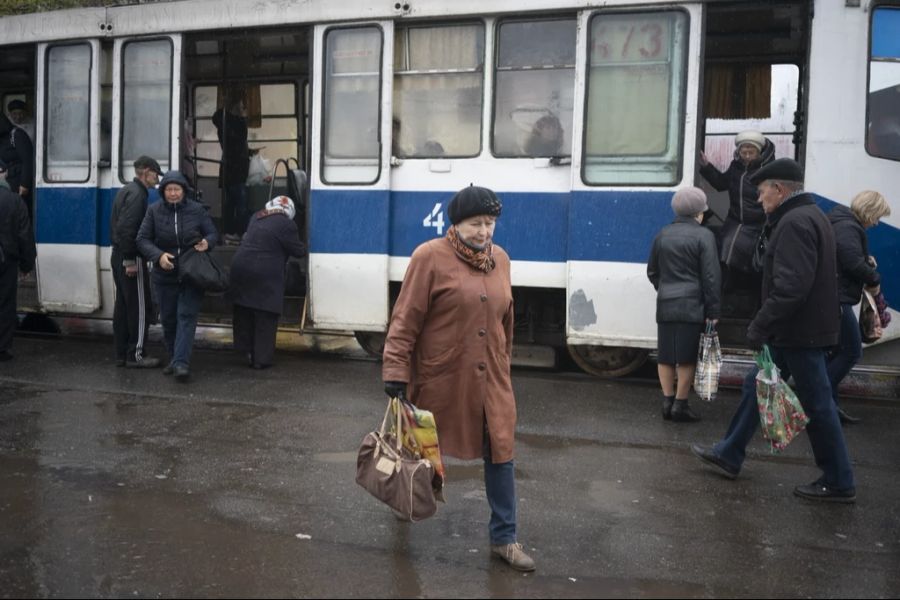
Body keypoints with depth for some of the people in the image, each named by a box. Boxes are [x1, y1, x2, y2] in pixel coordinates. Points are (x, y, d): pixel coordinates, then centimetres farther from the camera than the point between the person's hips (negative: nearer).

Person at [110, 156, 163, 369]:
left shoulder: (124, 191, 18)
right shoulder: (137, 194, -14)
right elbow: (127, 228, -23)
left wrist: (121, 254, 19)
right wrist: (130, 260, -22)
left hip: (118, 255, 10)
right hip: (131, 258, -10)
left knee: (123, 305, 12)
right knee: (140, 306, -4)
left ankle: (121, 355, 17)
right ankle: (135, 355, 0)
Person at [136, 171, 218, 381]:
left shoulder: (197, 210, -1)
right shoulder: (154, 211, 0)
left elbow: (213, 233, 7)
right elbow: (142, 239, -2)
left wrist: (207, 242, -17)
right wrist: (159, 255, -19)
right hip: (165, 275, 2)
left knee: (186, 316, -11)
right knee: (168, 319, 10)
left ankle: (181, 362, -16)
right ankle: (174, 358, 26)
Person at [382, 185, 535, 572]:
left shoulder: (500, 259, 6)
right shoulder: (430, 258, -12)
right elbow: (405, 320, -13)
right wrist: (396, 374, -15)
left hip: (491, 380, 5)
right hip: (439, 378, -4)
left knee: (501, 453, 4)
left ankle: (503, 539, 18)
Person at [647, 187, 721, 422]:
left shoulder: (663, 235, 9)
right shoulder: (703, 236, -7)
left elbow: (652, 270, 17)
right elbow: (711, 276, -10)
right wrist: (713, 310, -8)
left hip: (665, 304, 5)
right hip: (691, 305, -5)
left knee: (665, 356, 10)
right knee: (687, 357, 2)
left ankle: (667, 401, 15)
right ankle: (680, 405, 4)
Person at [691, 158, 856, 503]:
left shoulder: (795, 222, -18)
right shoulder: (810, 216, 16)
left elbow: (791, 287, -28)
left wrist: (760, 326, -23)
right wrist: (768, 326, 18)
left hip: (800, 333, -11)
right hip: (796, 331, 11)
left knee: (816, 404, -1)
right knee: (757, 386, 17)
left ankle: (839, 484, 11)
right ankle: (729, 456, 27)